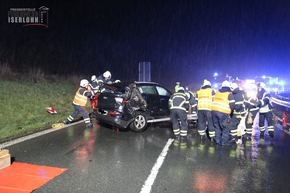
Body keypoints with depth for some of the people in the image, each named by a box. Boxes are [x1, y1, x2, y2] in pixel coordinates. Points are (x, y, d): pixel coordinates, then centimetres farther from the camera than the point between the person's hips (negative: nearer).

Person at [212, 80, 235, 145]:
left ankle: (218, 140, 25)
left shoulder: (217, 93, 18)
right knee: (225, 128, 7)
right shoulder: (229, 94, 1)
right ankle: (224, 141, 10)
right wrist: (229, 110, 15)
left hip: (214, 111, 6)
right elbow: (232, 105, -3)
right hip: (223, 113, -6)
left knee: (217, 127, 18)